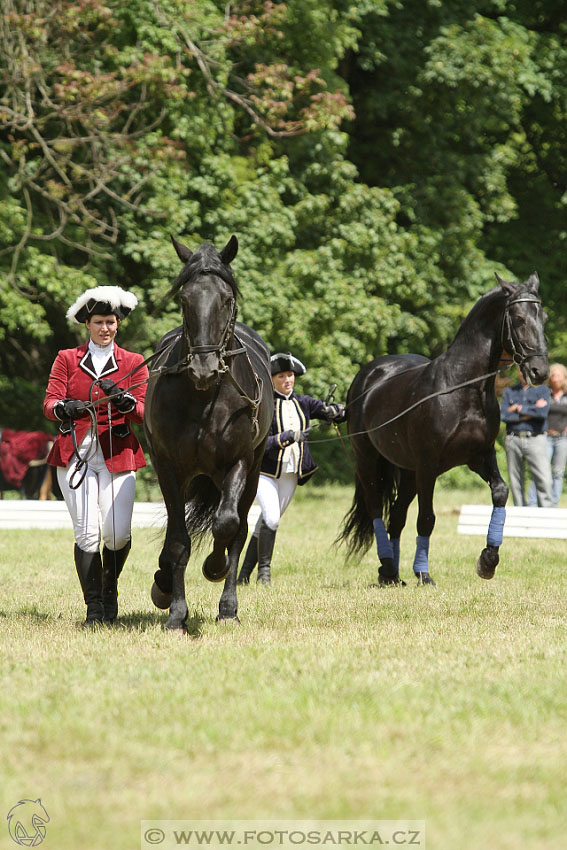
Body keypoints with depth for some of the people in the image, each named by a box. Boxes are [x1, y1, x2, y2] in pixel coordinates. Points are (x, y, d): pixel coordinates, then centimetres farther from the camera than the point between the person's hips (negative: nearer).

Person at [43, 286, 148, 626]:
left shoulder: (134, 363, 10)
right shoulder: (67, 359, 10)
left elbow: (143, 413, 1)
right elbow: (49, 402, 1)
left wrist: (124, 401, -21)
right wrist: (63, 407, -23)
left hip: (117, 454, 0)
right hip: (75, 454, 0)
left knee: (118, 533, -8)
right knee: (87, 532, -10)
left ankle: (110, 588, 21)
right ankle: (94, 608, -3)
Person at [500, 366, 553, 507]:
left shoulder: (542, 390, 8)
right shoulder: (509, 391, 14)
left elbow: (543, 412, -11)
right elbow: (503, 415, -2)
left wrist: (519, 408, -4)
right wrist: (531, 412, -6)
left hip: (535, 441, -2)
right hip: (513, 440, 2)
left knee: (543, 479, -13)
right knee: (516, 481, 2)